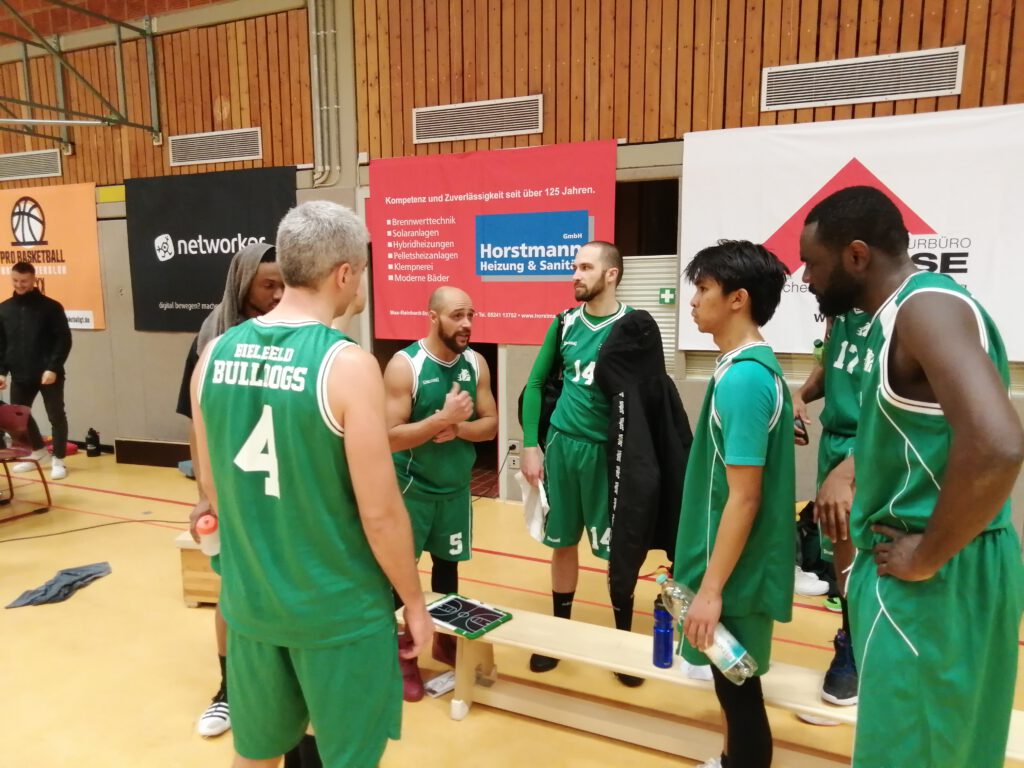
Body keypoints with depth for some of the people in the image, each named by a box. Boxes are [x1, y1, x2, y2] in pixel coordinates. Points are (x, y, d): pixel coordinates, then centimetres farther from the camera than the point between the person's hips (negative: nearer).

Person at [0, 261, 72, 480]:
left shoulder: (50, 306, -5)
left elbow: (64, 340, -8)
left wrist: (53, 368, -16)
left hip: (49, 374, -5)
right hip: (20, 376, 5)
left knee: (56, 416, -2)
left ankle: (58, 460, 10)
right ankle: (39, 451, 31)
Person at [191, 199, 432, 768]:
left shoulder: (215, 355, -3)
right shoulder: (348, 365, -20)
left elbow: (214, 487, 8)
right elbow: (379, 513, -18)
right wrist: (415, 600, -3)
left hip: (249, 599, 5)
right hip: (339, 608, -5)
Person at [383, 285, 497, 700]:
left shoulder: (476, 364, -2)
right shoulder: (404, 365, -18)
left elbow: (490, 425, 0)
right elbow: (389, 437, -22)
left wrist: (457, 428, -19)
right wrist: (442, 418, -31)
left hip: (456, 487, 5)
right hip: (411, 488, -5)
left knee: (447, 563, 18)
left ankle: (444, 640, 37)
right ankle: (403, 653, 24)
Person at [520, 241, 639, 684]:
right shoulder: (565, 323, 5)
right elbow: (536, 384, 10)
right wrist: (530, 444, 3)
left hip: (610, 450, -3)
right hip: (562, 443, 4)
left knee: (616, 548, 6)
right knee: (563, 543, 14)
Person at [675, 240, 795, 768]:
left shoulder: (742, 376, -24)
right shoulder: (751, 366, 6)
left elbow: (744, 497, -24)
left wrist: (711, 588, -19)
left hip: (734, 575, -9)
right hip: (733, 567, 9)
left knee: (738, 690, 9)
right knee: (735, 686, 24)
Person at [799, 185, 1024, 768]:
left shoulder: (927, 306, -19)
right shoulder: (903, 314, 11)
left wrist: (925, 558, -22)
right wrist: (856, 468, 12)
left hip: (937, 579, -9)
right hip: (939, 568, 9)